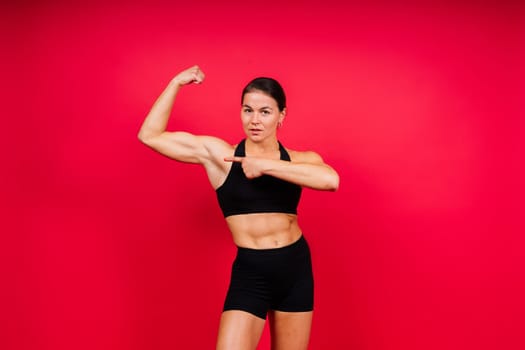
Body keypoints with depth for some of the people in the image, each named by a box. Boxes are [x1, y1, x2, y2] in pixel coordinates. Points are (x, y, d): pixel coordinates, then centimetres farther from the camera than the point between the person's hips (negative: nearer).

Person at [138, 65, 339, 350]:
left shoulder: (300, 159, 0)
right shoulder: (217, 153, -2)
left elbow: (331, 180, -24)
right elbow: (150, 135, -4)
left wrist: (266, 165, -24)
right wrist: (176, 83, -4)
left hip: (296, 270, 3)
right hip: (249, 274, -2)